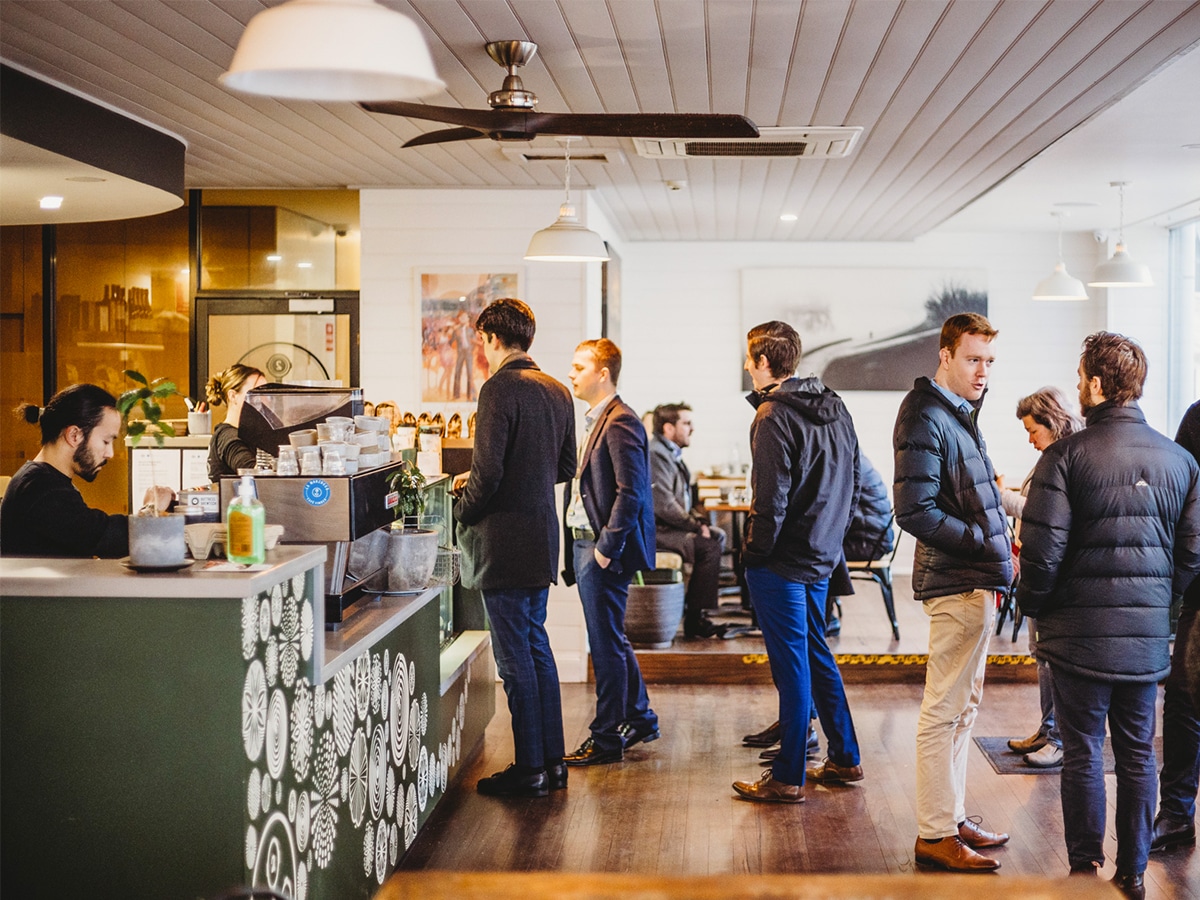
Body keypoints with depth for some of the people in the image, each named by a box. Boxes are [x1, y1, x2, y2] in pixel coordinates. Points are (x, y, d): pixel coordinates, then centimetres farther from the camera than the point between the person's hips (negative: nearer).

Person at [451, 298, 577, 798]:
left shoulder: (499, 388, -16)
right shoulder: (558, 391, 10)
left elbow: (488, 472, -21)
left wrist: (464, 509, -2)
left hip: (505, 541, -8)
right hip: (542, 536, 8)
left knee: (515, 656, -1)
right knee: (536, 647, 16)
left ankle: (529, 769, 6)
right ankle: (552, 761, 22)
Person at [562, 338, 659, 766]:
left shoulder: (620, 422, -15)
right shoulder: (594, 420, 16)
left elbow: (630, 492, -21)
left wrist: (607, 547, -19)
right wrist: (578, 547, 16)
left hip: (604, 550, -10)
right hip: (584, 542, 10)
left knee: (606, 644, -2)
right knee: (611, 640, 18)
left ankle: (606, 738, 7)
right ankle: (640, 719, 30)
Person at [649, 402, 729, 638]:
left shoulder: (672, 453, 16)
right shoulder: (655, 454, -18)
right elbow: (664, 505, -24)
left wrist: (697, 521, 5)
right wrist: (696, 526, -15)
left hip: (670, 524, 11)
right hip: (654, 528, -11)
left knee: (718, 536, 11)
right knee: (708, 547, -20)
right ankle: (695, 619, -16)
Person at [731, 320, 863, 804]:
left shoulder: (773, 415, -17)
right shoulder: (835, 406, 9)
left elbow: (771, 498, -20)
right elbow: (853, 480, 13)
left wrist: (754, 552, -9)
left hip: (782, 563, -8)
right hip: (822, 555, 8)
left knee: (792, 665, -2)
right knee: (816, 654, 19)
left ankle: (789, 778, 7)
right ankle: (845, 758, 27)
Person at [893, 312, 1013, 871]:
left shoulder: (959, 413, 17)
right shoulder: (925, 418, -15)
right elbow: (914, 512, -23)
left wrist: (999, 541, 9)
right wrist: (987, 543, -18)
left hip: (974, 581, 11)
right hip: (958, 582, -11)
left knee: (962, 706, 17)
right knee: (945, 711, -5)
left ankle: (951, 818, 27)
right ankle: (935, 835, 2)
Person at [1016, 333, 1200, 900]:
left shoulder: (1067, 456, -12)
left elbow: (1042, 550, -15)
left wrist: (1034, 606, 2)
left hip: (1081, 632, -4)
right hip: (1148, 636, 4)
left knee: (1083, 752, 5)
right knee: (1138, 753, 12)